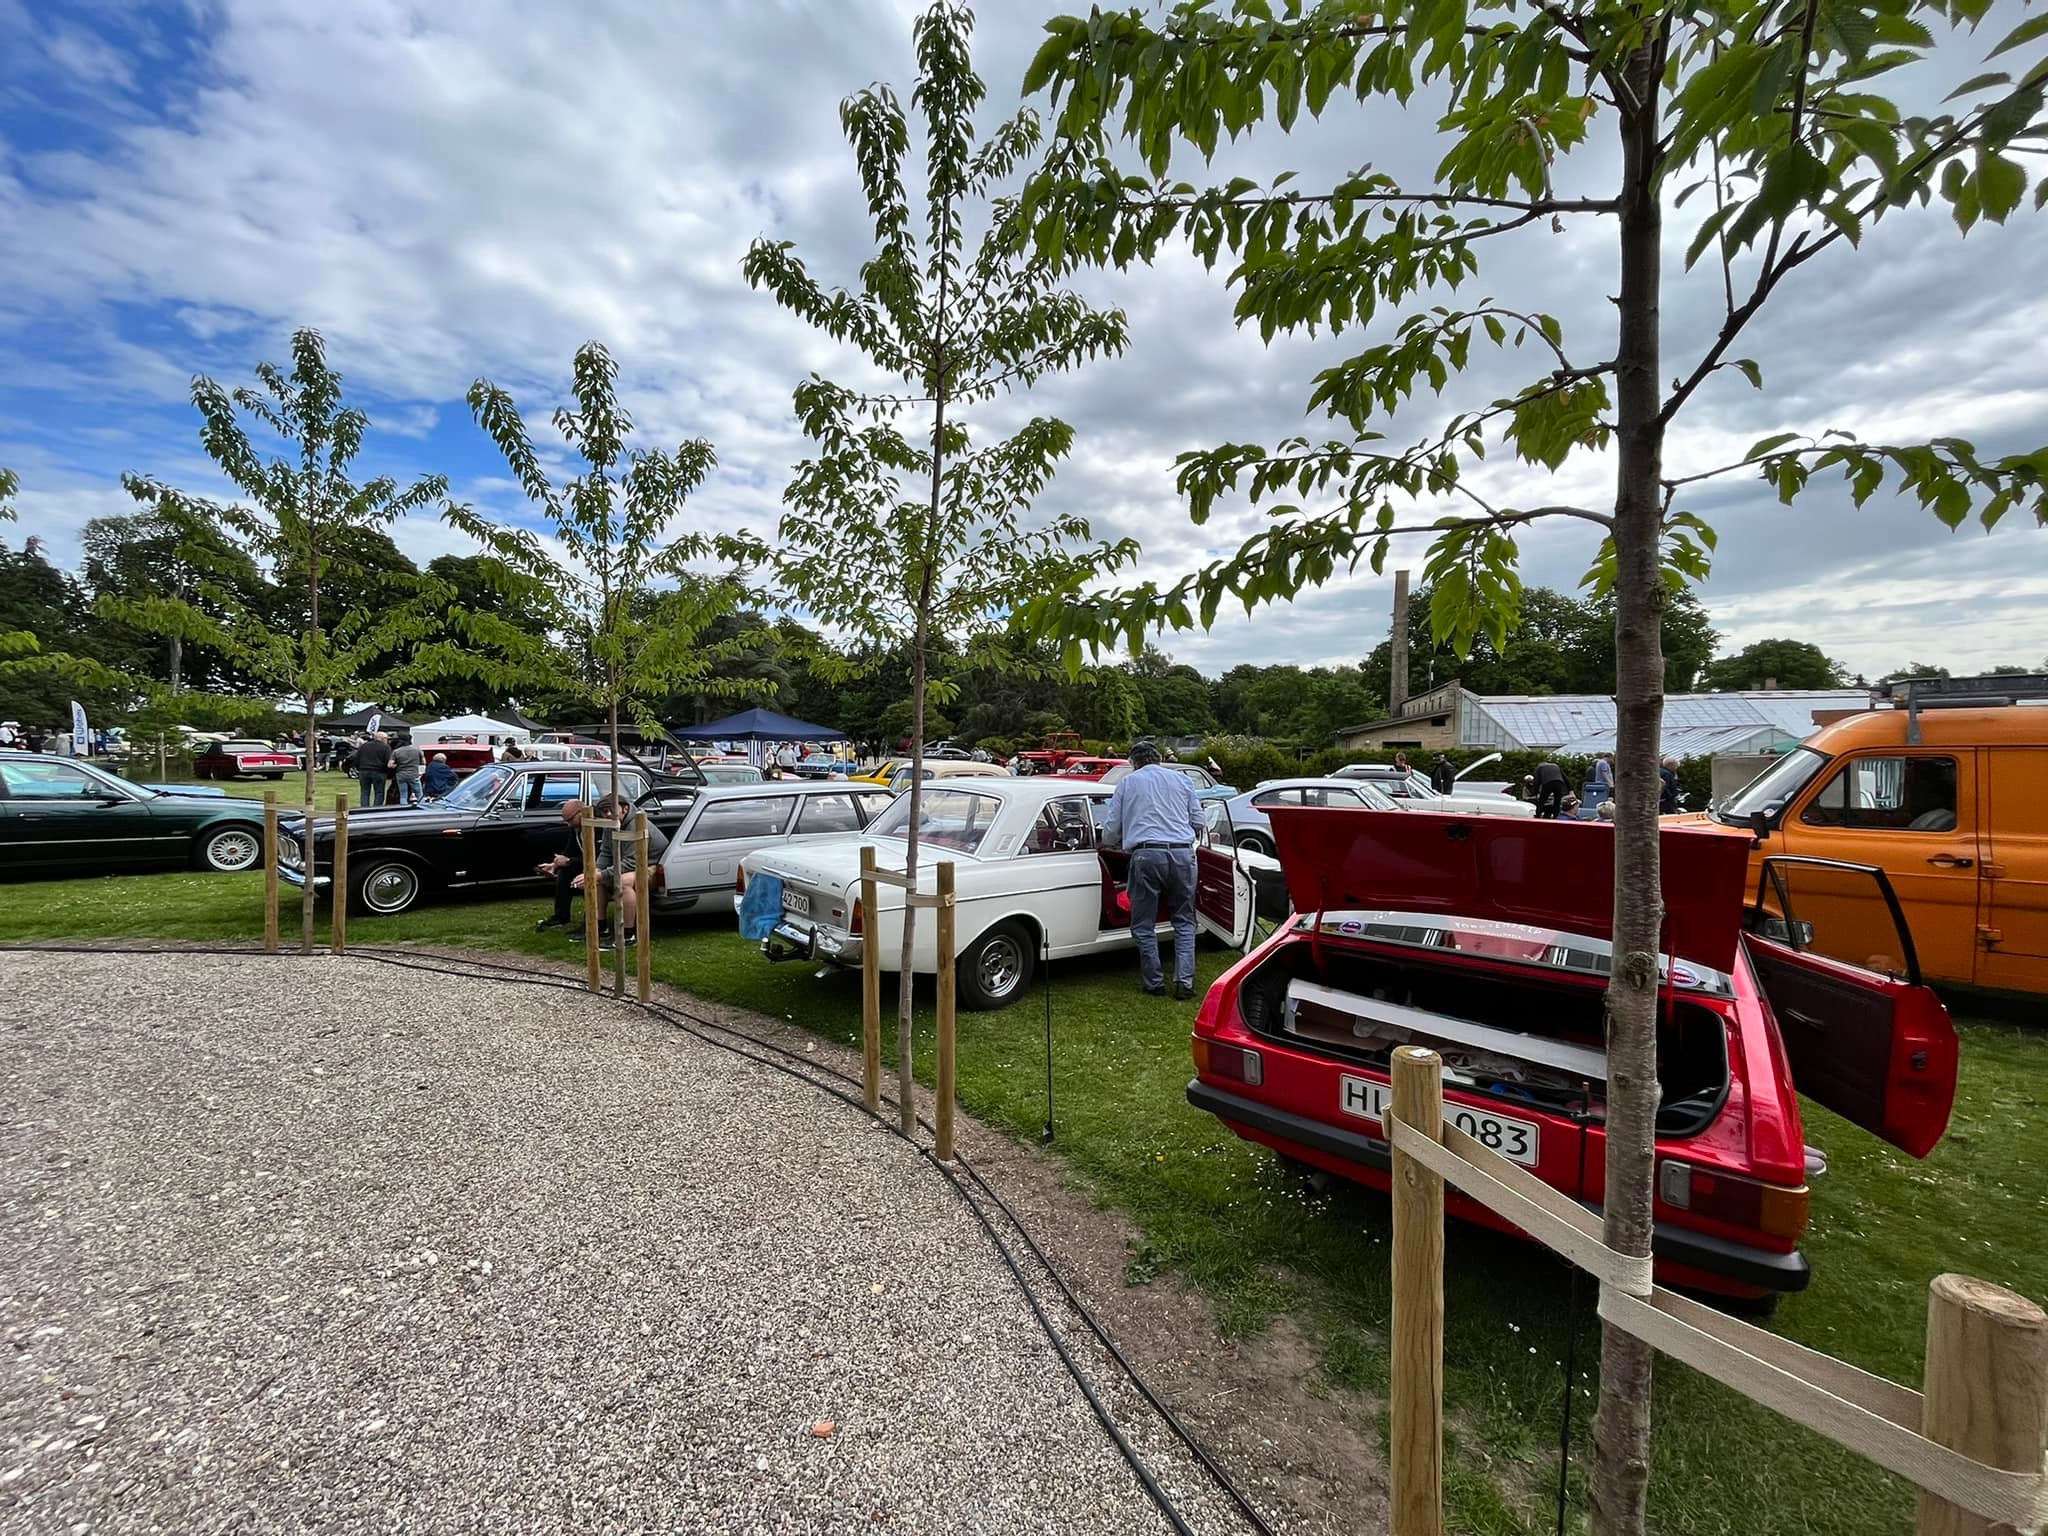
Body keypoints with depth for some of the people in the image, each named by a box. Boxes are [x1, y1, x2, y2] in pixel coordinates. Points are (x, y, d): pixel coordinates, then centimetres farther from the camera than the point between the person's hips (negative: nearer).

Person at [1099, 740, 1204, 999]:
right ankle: (1184, 982, 9)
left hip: (1146, 855, -2)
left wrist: (1119, 842, 33)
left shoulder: (1127, 782, 12)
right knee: (1184, 921, 15)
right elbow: (1198, 821, 16)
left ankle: (1154, 983, 14)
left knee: (1144, 925, 10)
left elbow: (1110, 828, 11)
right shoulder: (1182, 780, 17)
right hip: (1182, 854, 3)